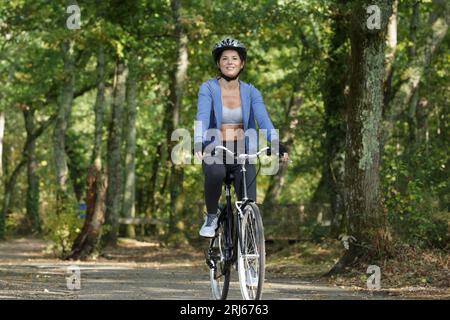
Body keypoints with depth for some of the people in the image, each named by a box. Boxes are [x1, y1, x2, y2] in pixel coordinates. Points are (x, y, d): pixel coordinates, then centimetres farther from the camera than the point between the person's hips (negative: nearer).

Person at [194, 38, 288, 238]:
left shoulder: (250, 92, 3)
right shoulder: (208, 89, -3)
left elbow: (263, 120, -11)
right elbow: (202, 117, -19)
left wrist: (278, 146, -29)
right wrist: (198, 144, -38)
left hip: (242, 154, 2)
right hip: (214, 152, -2)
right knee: (215, 173, -36)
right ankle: (212, 215, -9)